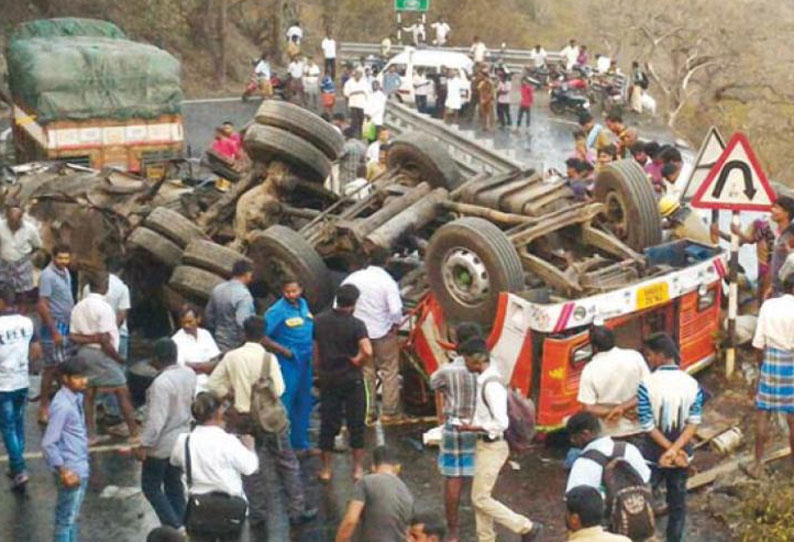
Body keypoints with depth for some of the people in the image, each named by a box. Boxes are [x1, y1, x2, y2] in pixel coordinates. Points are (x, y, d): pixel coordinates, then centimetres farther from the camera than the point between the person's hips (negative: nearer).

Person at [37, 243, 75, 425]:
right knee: (52, 368, -3)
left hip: (67, 325, 8)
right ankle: (44, 407, 5)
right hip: (54, 326, -8)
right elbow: (42, 305, -20)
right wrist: (54, 331, -21)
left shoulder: (65, 272, 8)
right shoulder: (47, 276, -18)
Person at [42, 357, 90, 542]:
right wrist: (62, 470, -21)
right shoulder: (62, 405, -25)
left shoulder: (76, 397, 3)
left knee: (72, 516, 21)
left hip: (80, 468, 9)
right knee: (66, 519, 5)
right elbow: (47, 444, -24)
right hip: (71, 471, -9)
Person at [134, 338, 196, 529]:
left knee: (151, 487, 8)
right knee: (175, 485, 19)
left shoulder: (161, 383, -27)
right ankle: (180, 525, 24)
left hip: (162, 445, -7)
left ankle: (173, 527, 1)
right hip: (182, 440, 7)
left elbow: (156, 419, -27)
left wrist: (144, 445, -21)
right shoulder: (189, 374, -4)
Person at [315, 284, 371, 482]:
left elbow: (316, 352, 4)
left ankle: (326, 469, 16)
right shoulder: (356, 324, -15)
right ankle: (358, 469, 13)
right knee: (356, 424, 8)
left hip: (328, 379, 3)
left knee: (328, 424, 10)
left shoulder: (320, 321, -2)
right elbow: (367, 352, -29)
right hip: (352, 379, -3)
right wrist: (357, 361, -10)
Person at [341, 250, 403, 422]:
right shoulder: (387, 281, -14)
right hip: (383, 332, -3)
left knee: (365, 372, 14)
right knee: (389, 372, 9)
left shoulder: (352, 278, -2)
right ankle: (389, 411, 11)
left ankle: (367, 411, 18)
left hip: (359, 332, 4)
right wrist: (396, 323, -3)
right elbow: (396, 310, -23)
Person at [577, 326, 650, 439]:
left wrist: (611, 412, -8)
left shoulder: (589, 370, -11)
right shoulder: (634, 356, -7)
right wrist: (623, 407, -13)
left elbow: (589, 408, -13)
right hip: (640, 429, 1)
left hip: (611, 433, -1)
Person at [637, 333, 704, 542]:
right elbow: (693, 424, -11)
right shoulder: (692, 384, -8)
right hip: (682, 454, 3)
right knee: (678, 501, 18)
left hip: (653, 454, -3)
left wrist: (671, 451, -11)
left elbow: (648, 426, -17)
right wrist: (675, 450, -16)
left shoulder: (647, 385, -18)